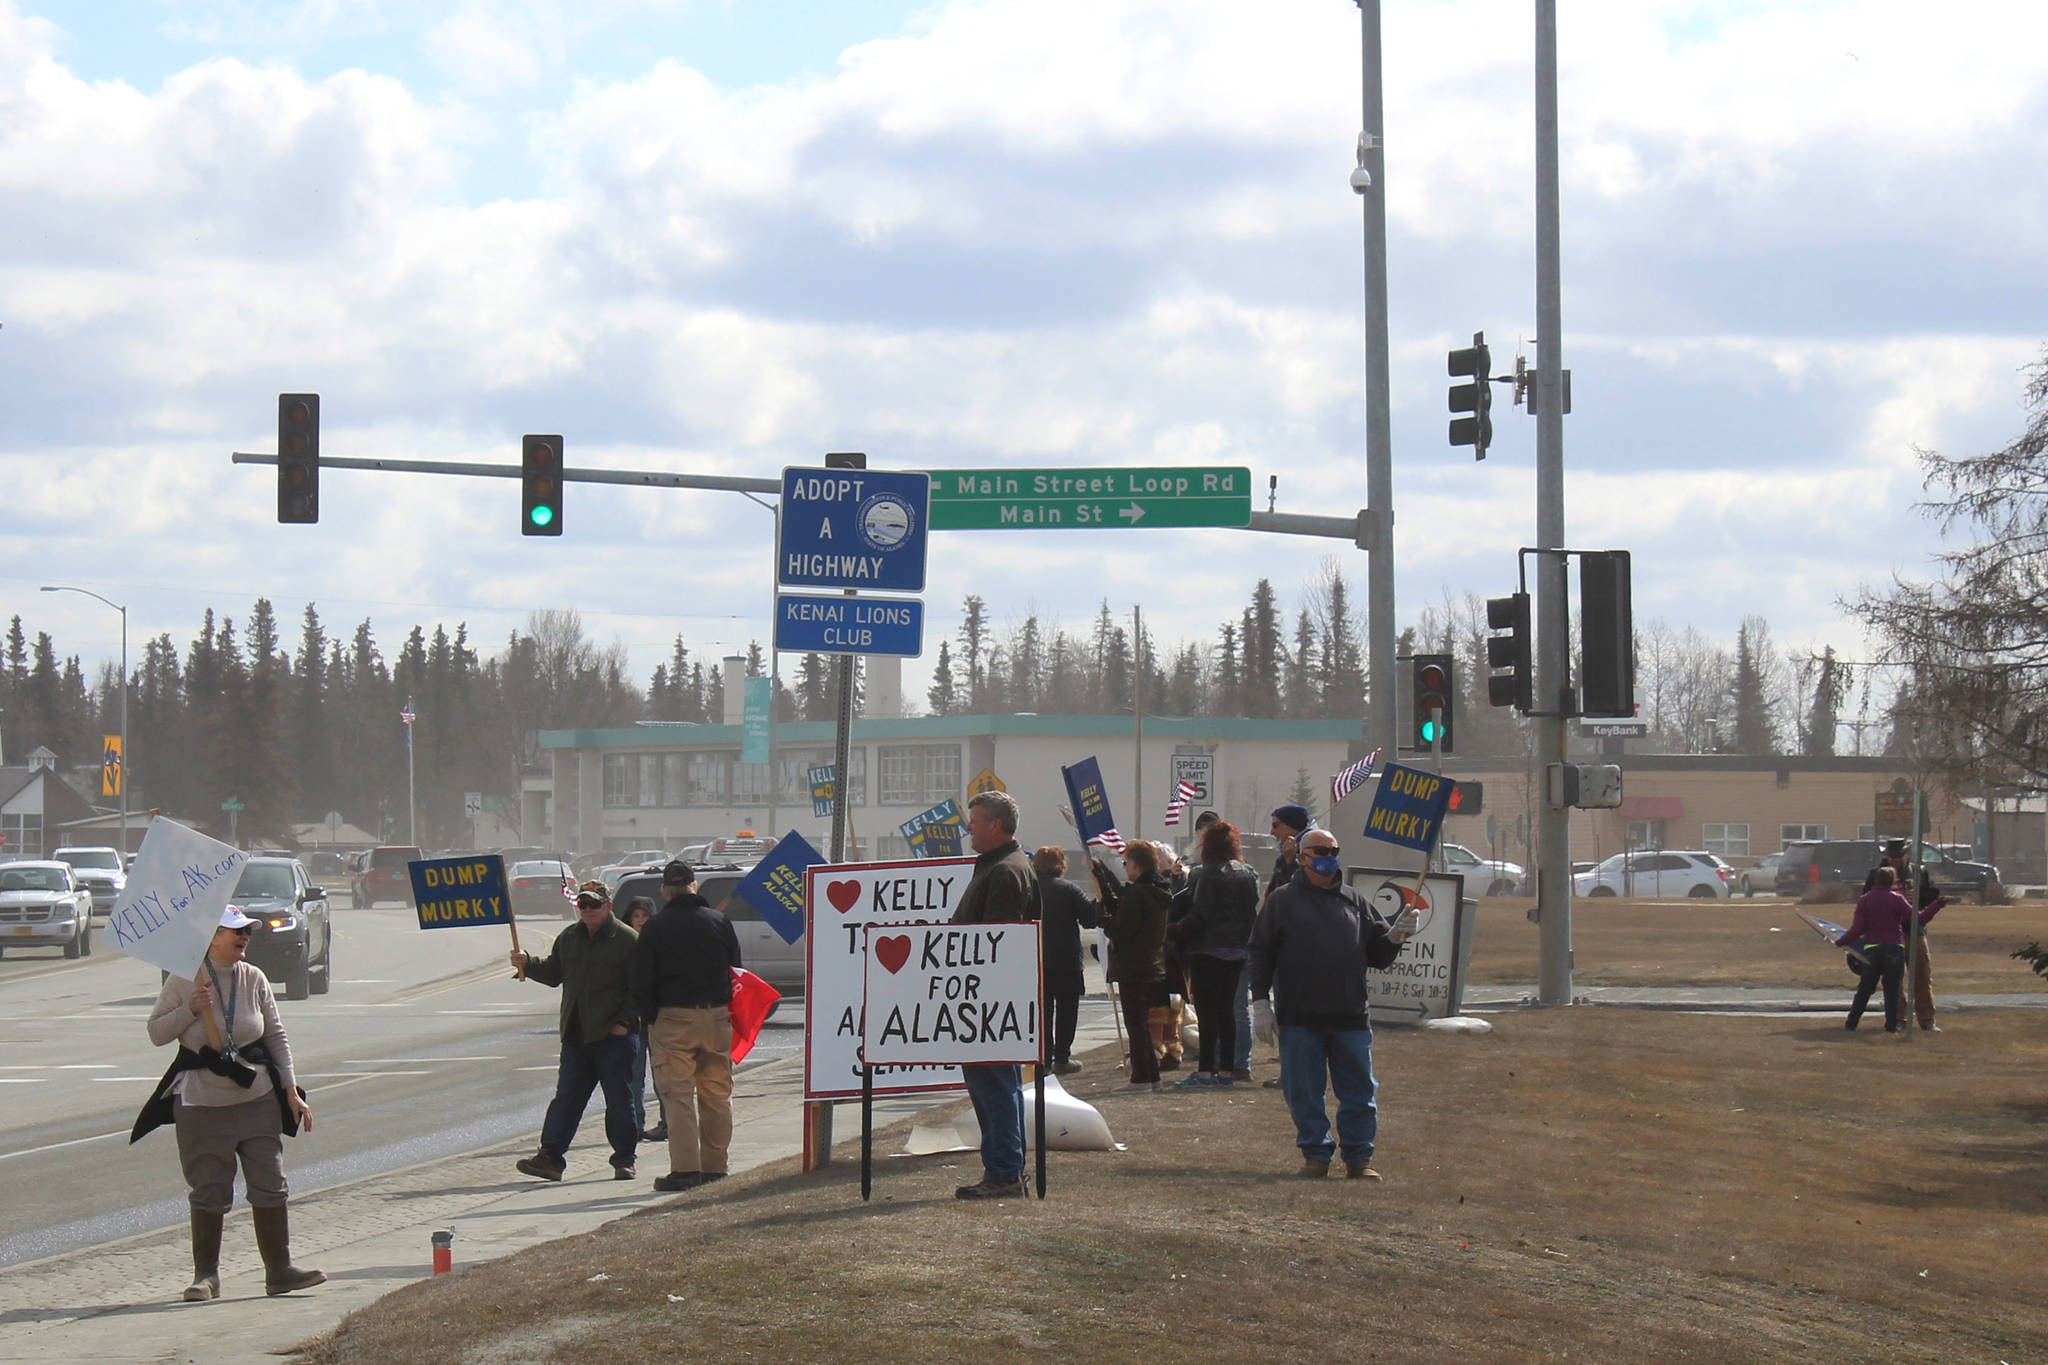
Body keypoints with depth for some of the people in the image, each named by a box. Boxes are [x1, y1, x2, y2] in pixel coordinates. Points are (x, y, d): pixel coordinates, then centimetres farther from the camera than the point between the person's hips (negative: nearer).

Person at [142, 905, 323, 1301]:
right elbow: (156, 1033, -1)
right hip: (201, 1104, -3)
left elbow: (276, 1036, 8)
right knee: (208, 1192, 2)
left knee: (271, 1186, 1)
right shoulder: (183, 981, -4)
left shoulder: (254, 979, 3)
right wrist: (190, 1010, -18)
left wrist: (291, 1090, 5)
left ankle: (279, 1270, 9)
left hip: (257, 1100, 3)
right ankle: (205, 1275, 14)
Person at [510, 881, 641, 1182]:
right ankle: (550, 1157, 1)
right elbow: (553, 974, 23)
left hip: (614, 1034, -5)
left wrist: (624, 1021, -14)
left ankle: (624, 1160, 11)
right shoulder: (568, 938, 13)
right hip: (575, 1034, 5)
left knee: (619, 1100, 2)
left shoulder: (627, 940, -5)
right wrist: (528, 964, 5)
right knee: (566, 1097, 3)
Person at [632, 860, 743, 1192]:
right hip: (716, 1016, 3)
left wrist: (651, 1018, 7)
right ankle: (715, 1166, 14)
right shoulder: (719, 922, 5)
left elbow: (642, 982, -3)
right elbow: (735, 972, 12)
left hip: (673, 1018, -3)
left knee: (678, 1094, -1)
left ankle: (685, 1168, -7)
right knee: (717, 1095, 11)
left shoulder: (655, 927, -3)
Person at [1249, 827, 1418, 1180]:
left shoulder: (1355, 903, 14)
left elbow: (1377, 955, 17)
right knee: (1304, 1093, 2)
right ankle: (1315, 1155, 13)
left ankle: (1358, 1157, 11)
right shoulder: (1283, 901, 6)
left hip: (1350, 1018, 2)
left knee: (1359, 1092, 2)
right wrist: (1260, 1002, -2)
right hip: (1300, 1018, -2)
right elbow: (1261, 953, 5)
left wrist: (1396, 935, -4)